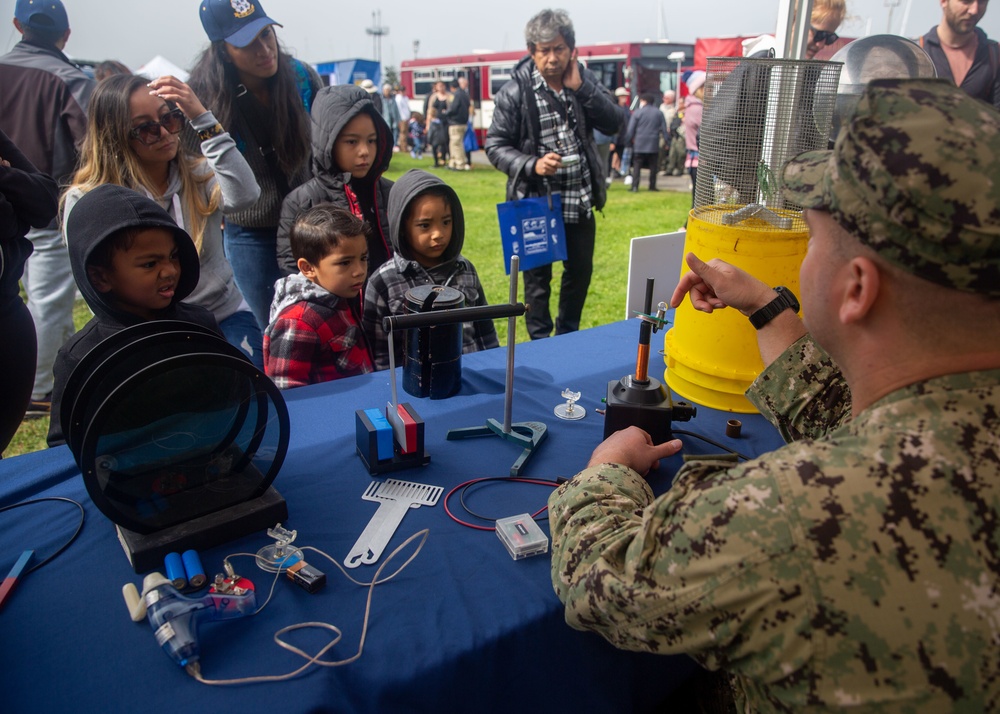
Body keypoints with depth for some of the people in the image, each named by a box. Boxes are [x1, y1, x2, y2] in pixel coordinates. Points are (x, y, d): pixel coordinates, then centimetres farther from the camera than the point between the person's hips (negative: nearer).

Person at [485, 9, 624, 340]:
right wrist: (532, 165, -22)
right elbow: (495, 145, -7)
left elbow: (614, 123, -4)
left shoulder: (585, 80, 4)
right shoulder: (515, 91, -9)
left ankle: (568, 336, 35)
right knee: (537, 277, 5)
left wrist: (580, 88, -14)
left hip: (580, 200, 5)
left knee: (581, 271, 15)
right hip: (535, 201, -4)